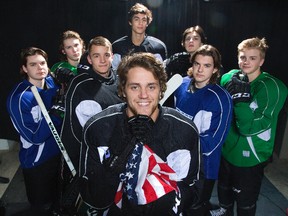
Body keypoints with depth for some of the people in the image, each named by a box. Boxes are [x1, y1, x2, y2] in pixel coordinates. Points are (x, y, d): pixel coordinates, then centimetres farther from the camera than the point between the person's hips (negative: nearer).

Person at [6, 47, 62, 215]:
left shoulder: (53, 83, -6)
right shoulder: (19, 98, -24)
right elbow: (35, 136, -24)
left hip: (58, 152, 6)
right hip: (37, 161, -5)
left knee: (57, 197, 27)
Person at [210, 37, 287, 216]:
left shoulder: (273, 87, -21)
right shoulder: (229, 78, -8)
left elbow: (252, 127, -27)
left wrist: (241, 100, -34)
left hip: (251, 156, -5)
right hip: (227, 148, 5)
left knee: (246, 201, 15)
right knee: (224, 188, 29)